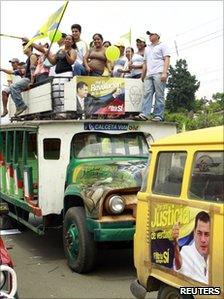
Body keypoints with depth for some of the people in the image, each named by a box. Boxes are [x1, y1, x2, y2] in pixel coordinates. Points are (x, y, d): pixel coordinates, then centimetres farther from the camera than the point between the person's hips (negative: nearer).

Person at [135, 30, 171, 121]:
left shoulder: (162, 46, 9)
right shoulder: (147, 48, 28)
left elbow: (167, 60, -2)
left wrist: (164, 73, -15)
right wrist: (142, 75, 20)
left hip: (159, 73, -6)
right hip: (149, 74, 6)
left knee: (159, 95, -8)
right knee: (147, 94, -7)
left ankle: (158, 116, -9)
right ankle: (144, 114, -16)